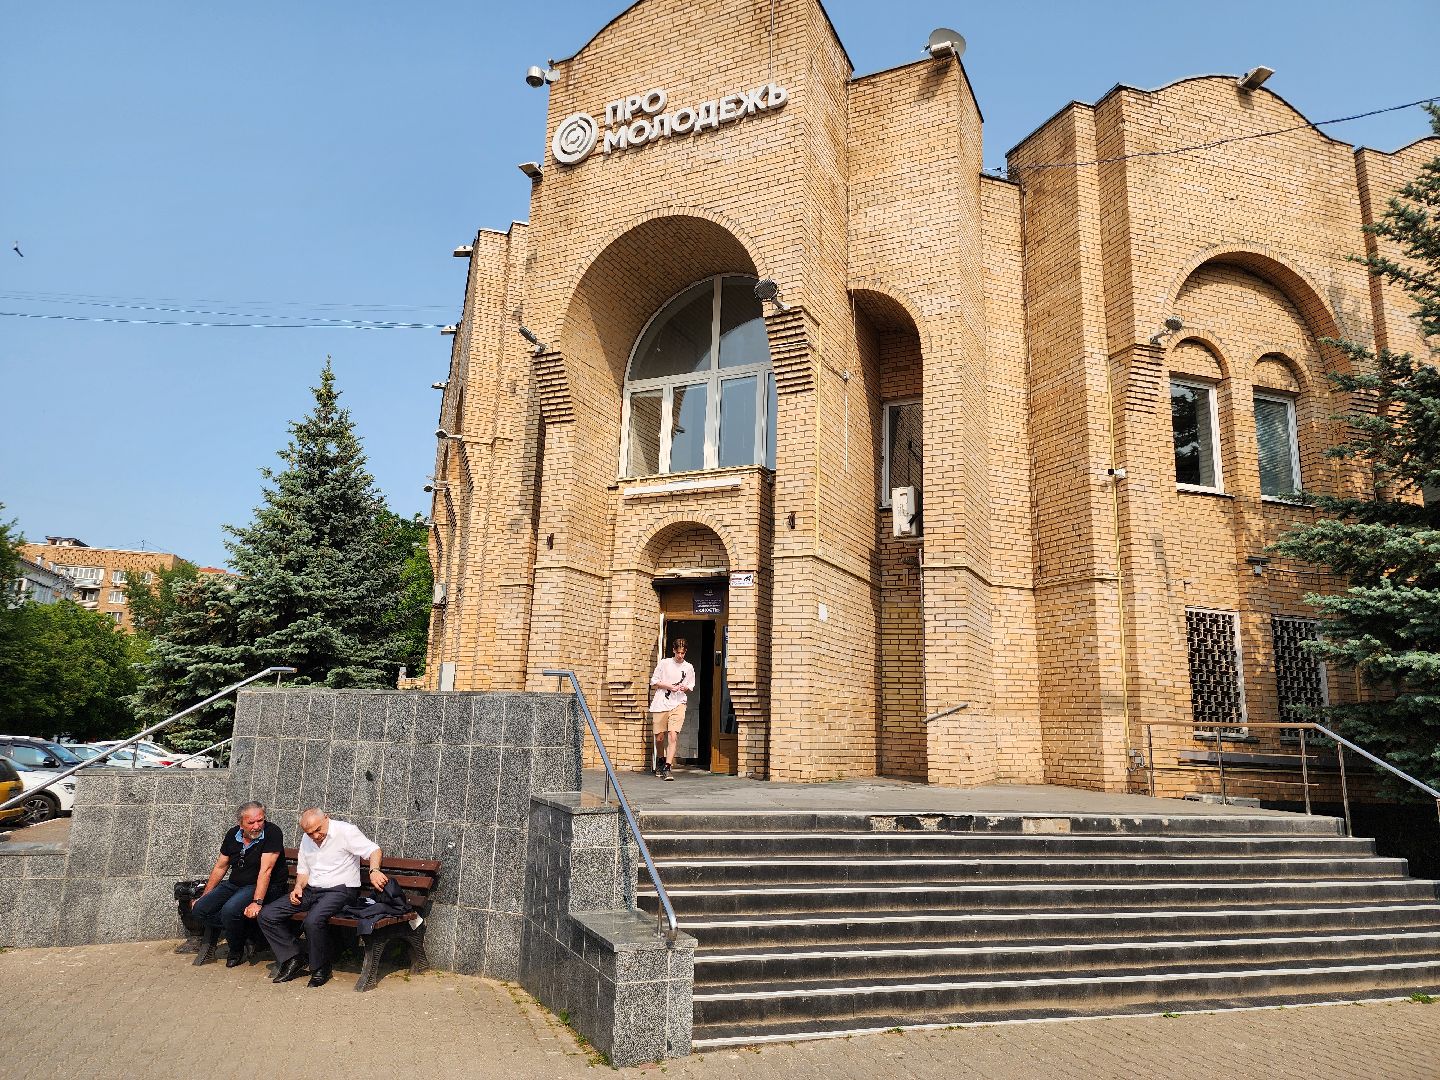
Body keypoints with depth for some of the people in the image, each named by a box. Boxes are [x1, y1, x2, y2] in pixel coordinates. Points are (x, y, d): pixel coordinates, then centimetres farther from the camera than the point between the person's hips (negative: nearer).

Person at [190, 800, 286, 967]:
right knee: (198, 909, -9)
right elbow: (220, 867, 13)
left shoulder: (272, 833, -19)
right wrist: (204, 896, 13)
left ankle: (237, 951, 0)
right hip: (234, 884, 7)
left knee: (230, 910, -30)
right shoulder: (232, 835, 1)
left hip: (263, 887, -7)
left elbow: (265, 870, -25)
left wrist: (257, 902, -32)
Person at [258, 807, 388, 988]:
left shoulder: (345, 831, -9)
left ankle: (320, 969, -11)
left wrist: (374, 871, -36)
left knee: (313, 920, -35)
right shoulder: (306, 841, 14)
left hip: (340, 890, -8)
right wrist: (298, 887, 2)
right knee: (267, 915, -5)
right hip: (311, 890, 8)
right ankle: (293, 960, 3)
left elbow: (374, 850, -16)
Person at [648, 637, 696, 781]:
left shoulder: (689, 668, 9)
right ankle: (660, 761, 33)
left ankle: (667, 767, -18)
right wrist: (669, 686, -7)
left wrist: (685, 688, -5)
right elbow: (654, 681, 6)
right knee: (659, 737, 5)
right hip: (661, 704, 0)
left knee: (673, 735, -17)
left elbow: (691, 686, 19)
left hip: (678, 704, 0)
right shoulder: (664, 663, 5)